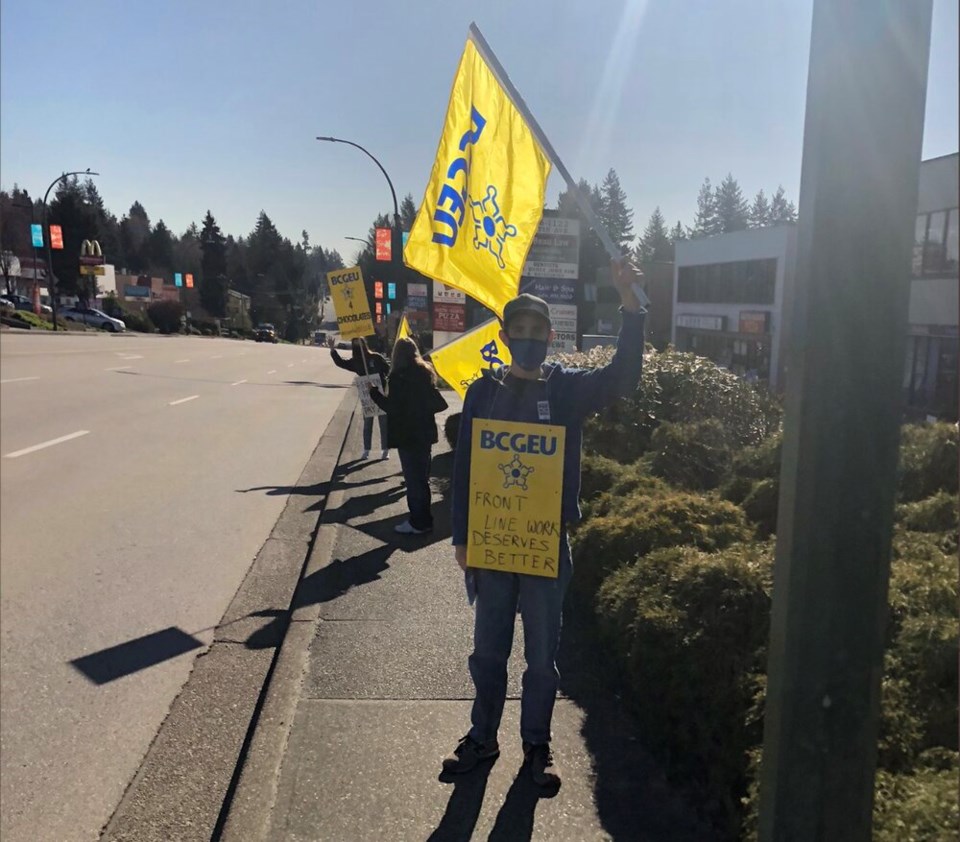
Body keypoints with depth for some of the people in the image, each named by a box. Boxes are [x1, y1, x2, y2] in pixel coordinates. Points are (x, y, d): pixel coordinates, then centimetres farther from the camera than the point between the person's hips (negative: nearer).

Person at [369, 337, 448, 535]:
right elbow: (439, 404, 7)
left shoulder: (398, 377, -16)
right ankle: (423, 518, 25)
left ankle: (418, 522, 7)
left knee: (413, 478, 0)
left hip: (407, 435, -7)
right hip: (425, 432, 7)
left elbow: (392, 407, -18)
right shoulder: (425, 373, 6)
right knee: (422, 476, 16)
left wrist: (374, 392, -8)